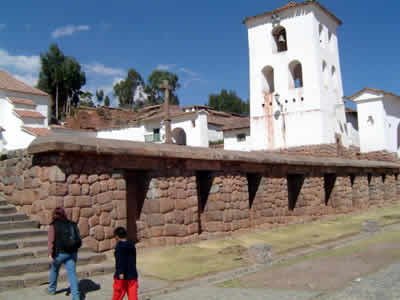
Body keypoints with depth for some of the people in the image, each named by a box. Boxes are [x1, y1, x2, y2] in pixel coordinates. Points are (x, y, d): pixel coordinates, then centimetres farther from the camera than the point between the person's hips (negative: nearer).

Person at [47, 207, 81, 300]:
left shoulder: (53, 226, -7)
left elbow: (51, 241, -13)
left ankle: (52, 289, 42)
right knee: (72, 273, 2)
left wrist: (50, 254, -10)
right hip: (72, 253, 3)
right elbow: (79, 239, 7)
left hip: (59, 253, -2)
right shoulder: (72, 224, 4)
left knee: (54, 269, 24)